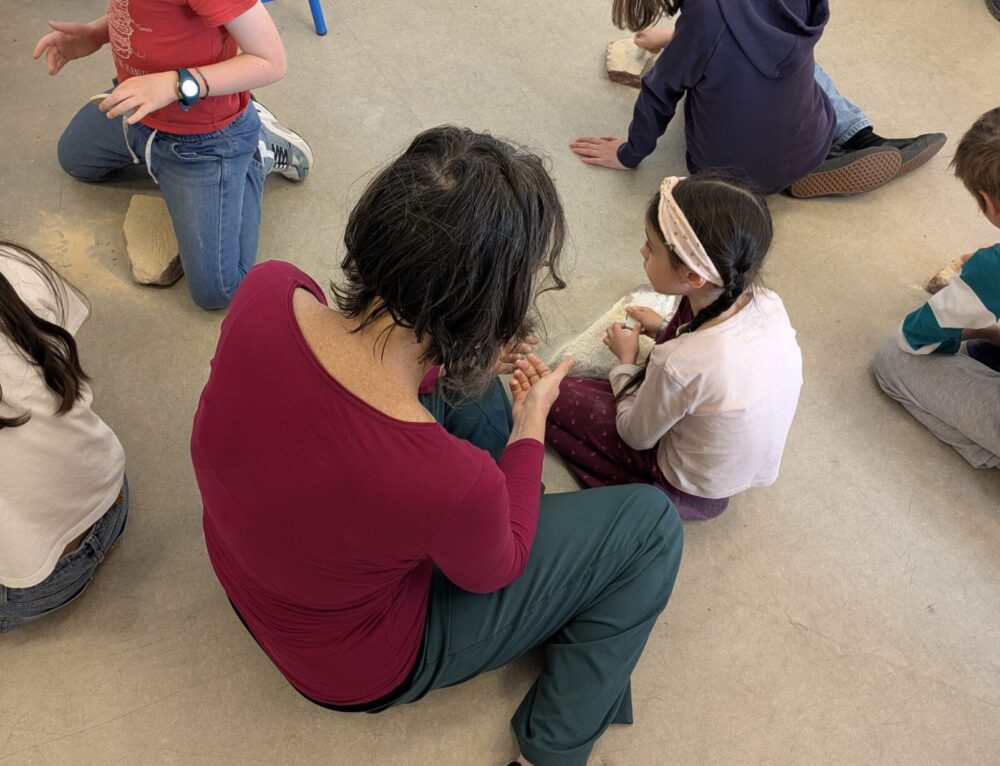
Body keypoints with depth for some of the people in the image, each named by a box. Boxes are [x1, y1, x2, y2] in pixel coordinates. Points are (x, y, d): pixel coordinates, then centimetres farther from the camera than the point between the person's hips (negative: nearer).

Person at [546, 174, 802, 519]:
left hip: (695, 490, -6)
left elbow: (636, 436, -17)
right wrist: (665, 331, 5)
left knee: (556, 396, -1)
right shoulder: (769, 305, -20)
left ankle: (641, 494, 4)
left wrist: (626, 360, -4)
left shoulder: (679, 365, -38)